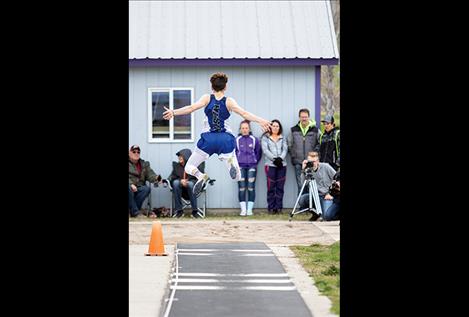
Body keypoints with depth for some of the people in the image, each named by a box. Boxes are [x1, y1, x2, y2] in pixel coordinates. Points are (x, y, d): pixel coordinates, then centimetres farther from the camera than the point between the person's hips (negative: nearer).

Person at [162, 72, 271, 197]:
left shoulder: (207, 98, 3)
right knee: (237, 178, 5)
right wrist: (260, 121, -15)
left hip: (208, 139, 0)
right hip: (226, 139, 0)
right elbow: (244, 113, -11)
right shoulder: (229, 101, 2)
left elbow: (191, 108, -11)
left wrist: (174, 112, -15)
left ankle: (201, 177, -18)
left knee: (188, 168, 17)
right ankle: (231, 163, -30)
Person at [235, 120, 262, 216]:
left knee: (251, 187, -3)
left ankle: (250, 209, 2)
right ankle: (243, 209, 1)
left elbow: (259, 152, 12)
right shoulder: (237, 140, 2)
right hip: (241, 167, 0)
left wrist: (255, 162, 7)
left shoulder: (254, 140, 3)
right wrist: (236, 162, 7)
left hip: (252, 166, 0)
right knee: (241, 188, -3)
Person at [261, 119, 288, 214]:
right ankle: (271, 208, -3)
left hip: (282, 164, 3)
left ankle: (279, 207, 3)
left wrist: (280, 158, -13)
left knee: (280, 187, 0)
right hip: (270, 165, -3)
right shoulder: (265, 138, 8)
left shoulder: (282, 138, 17)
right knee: (271, 188, -6)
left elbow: (285, 149, 5)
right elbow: (265, 150, -3)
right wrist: (274, 159, -14)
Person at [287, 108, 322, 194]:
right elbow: (289, 144, 13)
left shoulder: (315, 130, 2)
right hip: (298, 162, 1)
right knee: (300, 185, 1)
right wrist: (293, 156, 7)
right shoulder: (293, 130, 8)